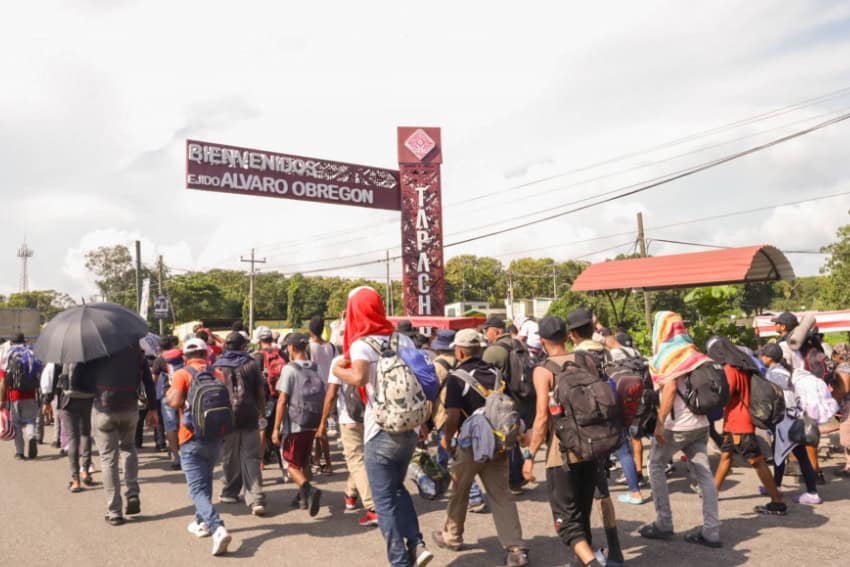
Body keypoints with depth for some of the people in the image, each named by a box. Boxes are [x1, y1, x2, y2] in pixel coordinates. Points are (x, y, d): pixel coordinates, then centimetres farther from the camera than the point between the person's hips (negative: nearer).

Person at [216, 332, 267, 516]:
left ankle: (230, 492, 27)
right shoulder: (251, 365, 5)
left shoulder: (217, 366, 4)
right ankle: (256, 499, -9)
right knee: (251, 458, 0)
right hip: (249, 416, 0)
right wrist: (262, 414, 15)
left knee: (229, 457, 14)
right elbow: (261, 392, 5)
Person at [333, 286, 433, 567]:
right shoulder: (404, 339, 7)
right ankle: (416, 544, 14)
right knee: (397, 488, 25)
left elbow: (359, 378, -28)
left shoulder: (361, 344, -10)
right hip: (409, 428, 6)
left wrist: (338, 370, -8)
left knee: (384, 499, 7)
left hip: (381, 432, -6)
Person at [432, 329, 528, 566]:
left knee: (459, 492, 16)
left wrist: (446, 439, -2)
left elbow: (453, 416, -18)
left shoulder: (456, 377, -13)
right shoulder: (495, 373, 4)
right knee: (501, 495, 7)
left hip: (470, 445, -4)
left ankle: (452, 536, 35)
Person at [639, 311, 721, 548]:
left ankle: (664, 524, 11)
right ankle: (711, 531, 6)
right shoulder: (691, 351, 12)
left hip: (676, 424, -7)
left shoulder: (667, 353, -10)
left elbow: (670, 387, -20)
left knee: (656, 467, 9)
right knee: (703, 473, 6)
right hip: (699, 422, 7)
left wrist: (660, 422, -19)